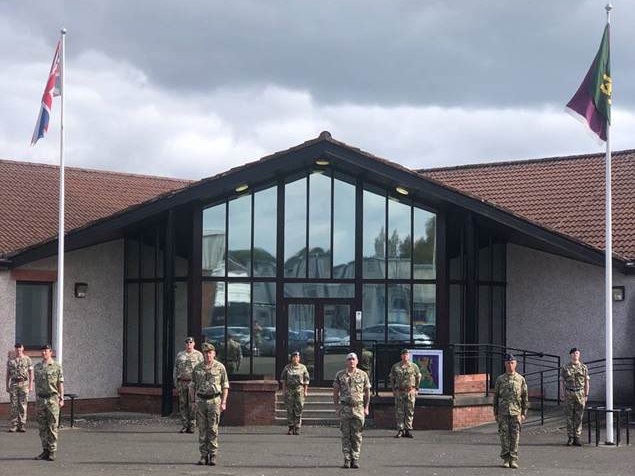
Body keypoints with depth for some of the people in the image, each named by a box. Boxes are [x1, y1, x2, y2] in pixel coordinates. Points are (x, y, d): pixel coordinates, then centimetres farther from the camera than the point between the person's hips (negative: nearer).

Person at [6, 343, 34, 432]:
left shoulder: (27, 359, 2)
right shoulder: (10, 360, 7)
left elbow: (31, 373, 3)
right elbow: (8, 374, 10)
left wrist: (31, 386, -3)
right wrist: (7, 386, 6)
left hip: (24, 384, -1)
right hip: (13, 384, 1)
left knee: (23, 405, -1)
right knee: (14, 405, 0)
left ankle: (22, 425, 3)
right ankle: (14, 425, 4)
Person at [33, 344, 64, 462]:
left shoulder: (57, 367, -2)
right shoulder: (37, 367, 11)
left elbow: (60, 384, -3)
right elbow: (36, 383, 17)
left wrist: (61, 398, -10)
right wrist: (36, 398, 14)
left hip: (52, 398, -5)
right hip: (41, 399, 5)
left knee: (53, 426, -3)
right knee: (42, 426, 6)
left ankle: (52, 452, 0)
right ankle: (45, 451, 13)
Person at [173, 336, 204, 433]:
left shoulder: (198, 355, 4)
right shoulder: (180, 355, 12)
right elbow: (175, 370, 14)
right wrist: (176, 384, 8)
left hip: (193, 382, -3)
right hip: (182, 382, 3)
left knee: (193, 406, -3)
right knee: (183, 405, 3)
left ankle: (192, 426, 1)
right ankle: (184, 426, 8)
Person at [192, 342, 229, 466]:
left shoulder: (220, 367, 1)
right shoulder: (197, 368, 8)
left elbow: (225, 386, 3)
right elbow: (193, 386, 13)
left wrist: (223, 402, -4)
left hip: (214, 400, -2)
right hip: (200, 400, 2)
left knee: (213, 429, -3)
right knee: (202, 429, 3)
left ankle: (213, 455, 2)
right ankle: (204, 455, 8)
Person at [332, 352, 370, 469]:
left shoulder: (363, 375, 5)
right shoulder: (340, 375, 5)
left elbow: (367, 392, 10)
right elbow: (335, 392, 8)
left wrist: (366, 408, 4)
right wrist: (337, 407, 2)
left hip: (358, 408, 0)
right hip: (344, 408, 0)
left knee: (357, 435, 1)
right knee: (346, 435, 0)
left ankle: (355, 459, 6)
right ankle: (347, 459, 3)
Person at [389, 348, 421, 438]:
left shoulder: (414, 366, 6)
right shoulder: (395, 367, 7)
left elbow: (418, 378, 11)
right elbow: (392, 378, 11)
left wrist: (415, 388, 1)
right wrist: (394, 390, 2)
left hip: (410, 391, 0)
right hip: (399, 392, 0)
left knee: (410, 412, 1)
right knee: (399, 411, -1)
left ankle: (408, 430, 6)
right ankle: (400, 430, 4)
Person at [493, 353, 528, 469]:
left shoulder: (521, 379, 4)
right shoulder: (500, 379, 6)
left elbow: (525, 397, 5)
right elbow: (495, 397, 8)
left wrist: (524, 413, -1)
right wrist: (495, 413, 4)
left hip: (516, 412, -1)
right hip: (503, 412, 1)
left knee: (515, 436, -1)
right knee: (504, 435, 0)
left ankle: (513, 460, 3)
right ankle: (506, 459, 7)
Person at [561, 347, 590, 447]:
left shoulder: (583, 367, 5)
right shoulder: (565, 368, 3)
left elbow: (586, 382, 7)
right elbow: (562, 382, 5)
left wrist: (586, 395, 1)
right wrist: (563, 395, -2)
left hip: (580, 394, 0)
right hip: (569, 394, 0)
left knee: (579, 417, 1)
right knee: (570, 416, 1)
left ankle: (577, 438, 5)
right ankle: (570, 437, 6)